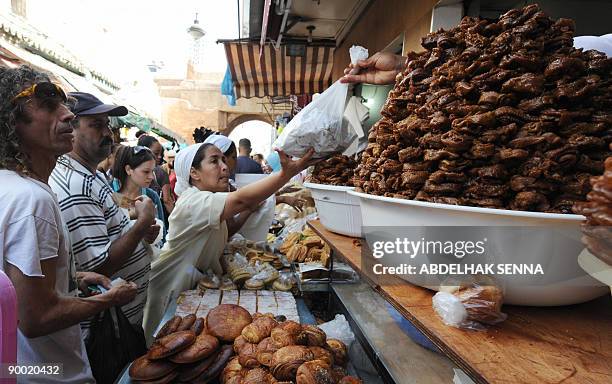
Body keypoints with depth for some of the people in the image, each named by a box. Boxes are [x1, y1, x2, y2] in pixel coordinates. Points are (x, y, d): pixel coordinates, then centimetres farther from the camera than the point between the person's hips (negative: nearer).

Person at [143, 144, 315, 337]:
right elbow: (241, 200, -47)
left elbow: (226, 230, 4)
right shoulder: (192, 201, -31)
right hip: (171, 290, -9)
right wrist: (287, 173, -55)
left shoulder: (209, 200, 1)